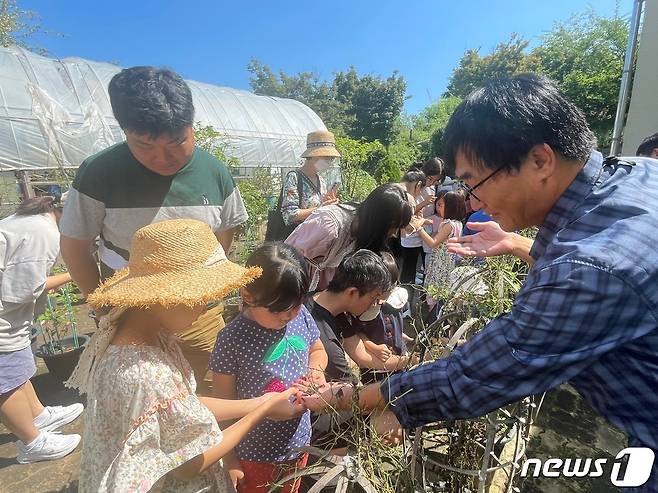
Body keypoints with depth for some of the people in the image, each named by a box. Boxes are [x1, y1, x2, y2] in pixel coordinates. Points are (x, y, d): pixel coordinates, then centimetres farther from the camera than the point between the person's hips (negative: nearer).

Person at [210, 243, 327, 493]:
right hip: (256, 454, -5)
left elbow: (317, 350, 8)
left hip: (298, 443, 5)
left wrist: (315, 369, -13)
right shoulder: (232, 339, -25)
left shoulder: (301, 315, -11)